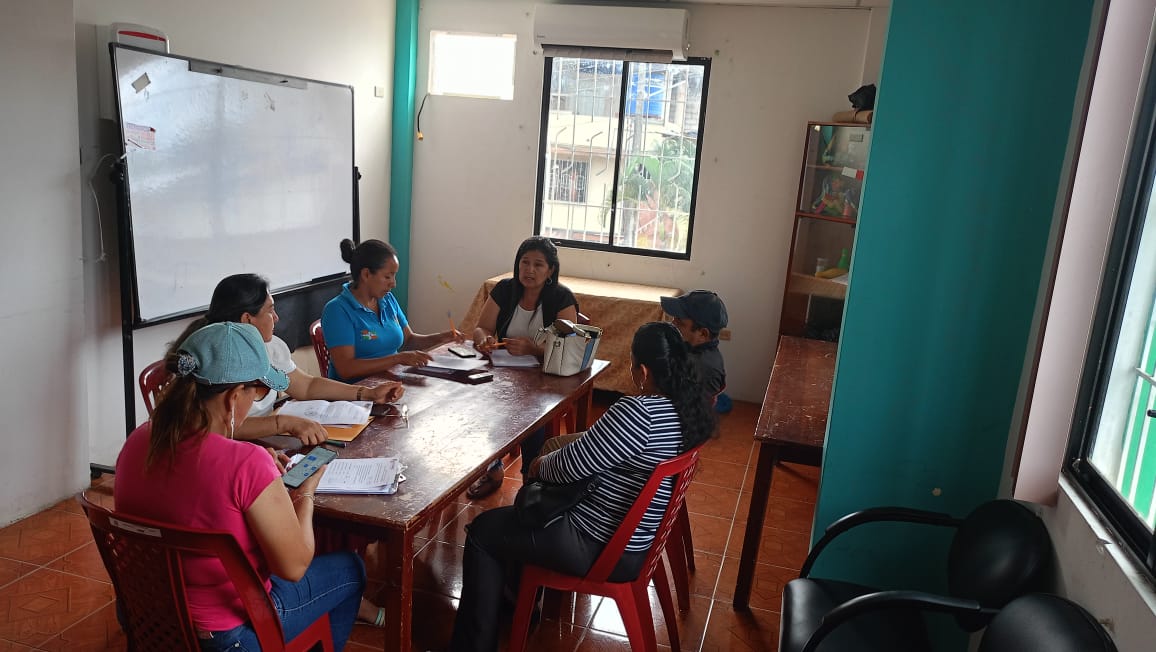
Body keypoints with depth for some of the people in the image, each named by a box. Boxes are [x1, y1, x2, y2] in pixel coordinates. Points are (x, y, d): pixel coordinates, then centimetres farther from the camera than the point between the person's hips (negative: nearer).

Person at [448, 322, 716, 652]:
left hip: (607, 550, -9)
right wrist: (555, 455, 7)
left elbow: (572, 465, -22)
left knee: (483, 531, 6)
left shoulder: (638, 412, -31)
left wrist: (540, 466, -1)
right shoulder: (688, 408, -3)